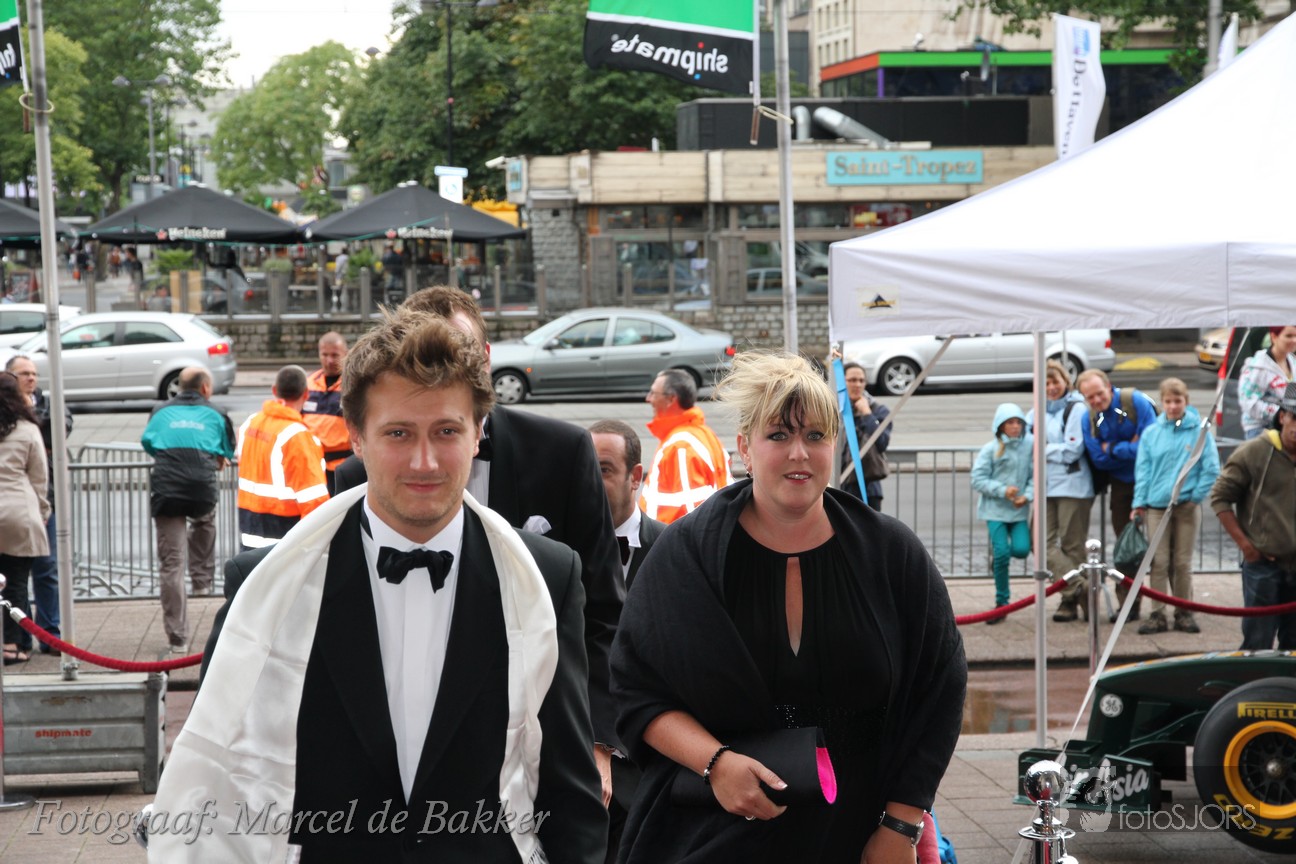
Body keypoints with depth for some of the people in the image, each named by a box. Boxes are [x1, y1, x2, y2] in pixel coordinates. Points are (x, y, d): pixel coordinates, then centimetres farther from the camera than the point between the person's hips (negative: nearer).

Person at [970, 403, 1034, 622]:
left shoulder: (1030, 445, -1)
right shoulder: (990, 449, -5)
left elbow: (1035, 476, 0)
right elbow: (978, 479, -6)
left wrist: (1027, 495, -16)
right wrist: (1002, 490, -16)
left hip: (1019, 510, 2)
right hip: (995, 508, -2)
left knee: (1021, 549, -13)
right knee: (1002, 554, -8)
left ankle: (997, 551, 24)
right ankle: (1001, 602, 7)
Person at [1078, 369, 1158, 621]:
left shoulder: (1136, 402, -15)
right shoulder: (1090, 420, -1)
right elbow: (1098, 459, -7)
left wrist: (1112, 448, -15)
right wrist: (1129, 448, -17)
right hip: (1121, 484, 5)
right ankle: (1128, 605, 15)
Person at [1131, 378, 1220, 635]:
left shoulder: (1199, 431, -1)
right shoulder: (1151, 433, 5)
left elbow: (1211, 469, 0)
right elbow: (1142, 470, 6)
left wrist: (1196, 496, -5)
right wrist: (1139, 503, 0)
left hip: (1186, 506, -1)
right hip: (1156, 506, 1)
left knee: (1182, 563, 5)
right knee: (1158, 563, 0)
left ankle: (1184, 613, 15)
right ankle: (1157, 615, 4)